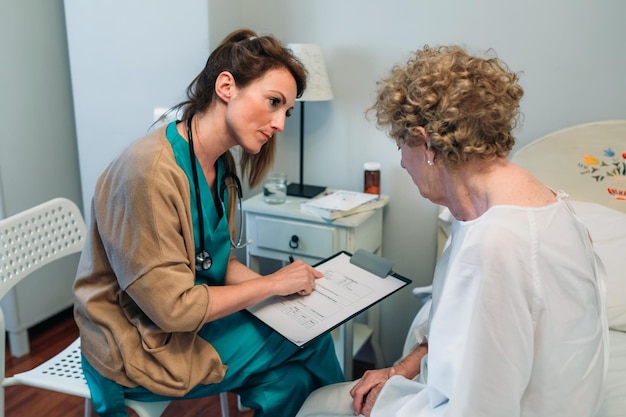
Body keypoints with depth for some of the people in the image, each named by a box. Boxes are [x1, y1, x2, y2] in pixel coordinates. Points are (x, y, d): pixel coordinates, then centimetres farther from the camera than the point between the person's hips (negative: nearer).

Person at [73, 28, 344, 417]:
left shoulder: (222, 164, -2)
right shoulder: (150, 170, -28)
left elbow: (218, 261, 5)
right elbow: (172, 308, -25)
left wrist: (287, 287, -10)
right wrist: (272, 283, -18)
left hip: (190, 317, 7)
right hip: (139, 346, -7)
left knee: (293, 377, -8)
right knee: (308, 343, -8)